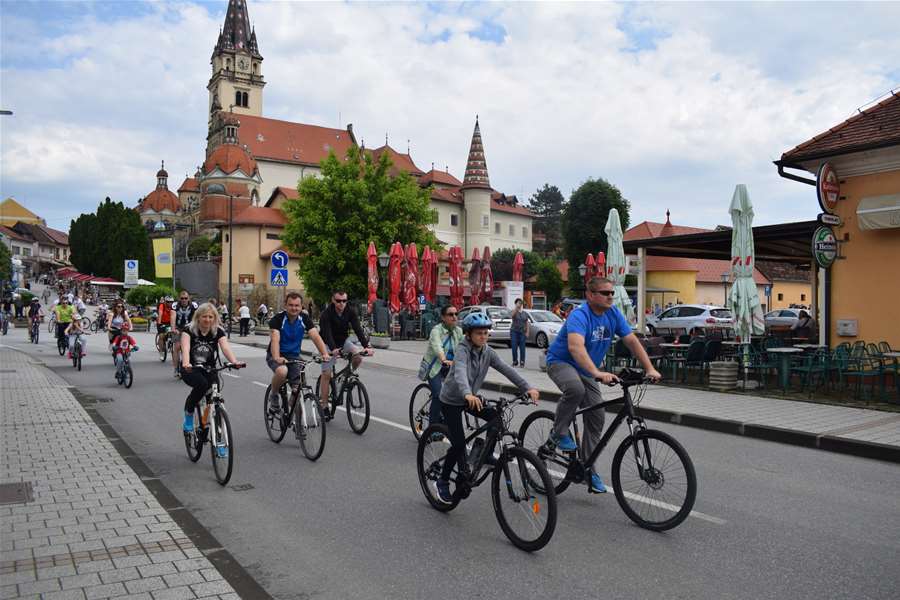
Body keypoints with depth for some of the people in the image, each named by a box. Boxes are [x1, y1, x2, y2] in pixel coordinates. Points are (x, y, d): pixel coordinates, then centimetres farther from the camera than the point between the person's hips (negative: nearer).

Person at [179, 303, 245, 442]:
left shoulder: (218, 332, -6)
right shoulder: (189, 330, -11)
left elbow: (225, 347, -23)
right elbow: (185, 348, -28)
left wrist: (234, 362, -43)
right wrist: (186, 363, -49)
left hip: (209, 369, 2)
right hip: (190, 369, -2)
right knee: (202, 384, -34)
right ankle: (188, 413, -7)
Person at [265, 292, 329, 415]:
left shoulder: (305, 319, -8)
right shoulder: (278, 319, -18)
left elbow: (316, 337, -18)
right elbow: (275, 340, -31)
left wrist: (325, 354, -34)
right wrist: (277, 358, -50)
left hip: (294, 355, 3)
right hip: (276, 355, -3)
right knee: (282, 371, -35)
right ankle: (273, 396, -6)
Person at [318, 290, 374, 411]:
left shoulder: (350, 312, -13)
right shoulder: (326, 314, -23)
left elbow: (358, 329, -23)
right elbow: (327, 333, -35)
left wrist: (366, 346, -37)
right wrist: (333, 349, -53)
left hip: (343, 341, 3)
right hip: (329, 345, -3)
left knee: (358, 356, -23)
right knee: (326, 374, -8)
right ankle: (323, 404, 0)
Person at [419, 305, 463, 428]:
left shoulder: (458, 331, 2)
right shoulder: (436, 330, -18)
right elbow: (437, 346, -37)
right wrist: (444, 360, -56)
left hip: (449, 367, 6)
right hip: (434, 367, -5)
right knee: (438, 396, -19)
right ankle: (433, 427, -6)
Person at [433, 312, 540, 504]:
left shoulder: (487, 352, -5)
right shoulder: (462, 350, -24)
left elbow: (506, 369, -14)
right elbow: (460, 373, -43)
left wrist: (527, 387, -26)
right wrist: (467, 394, -62)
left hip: (471, 398, 6)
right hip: (451, 401, -6)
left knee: (497, 417, -18)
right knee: (459, 444, -11)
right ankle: (442, 482, 9)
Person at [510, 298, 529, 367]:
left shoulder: (525, 313, 11)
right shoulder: (514, 311, 1)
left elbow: (527, 323, 10)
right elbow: (513, 314, -25)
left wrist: (527, 332, 1)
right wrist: (517, 307, -38)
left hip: (522, 332, 2)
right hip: (514, 331, -2)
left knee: (522, 348, -2)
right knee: (514, 347, -2)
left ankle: (522, 362, 1)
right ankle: (515, 361, 9)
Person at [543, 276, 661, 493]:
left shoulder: (613, 314, -6)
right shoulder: (579, 315, -28)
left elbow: (632, 341, -5)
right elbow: (575, 347, -45)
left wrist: (650, 369, -16)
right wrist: (597, 373, -57)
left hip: (585, 370, 7)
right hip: (560, 362, -7)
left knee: (596, 418, -1)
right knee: (575, 389, -38)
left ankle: (589, 470, 10)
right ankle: (558, 434, -15)